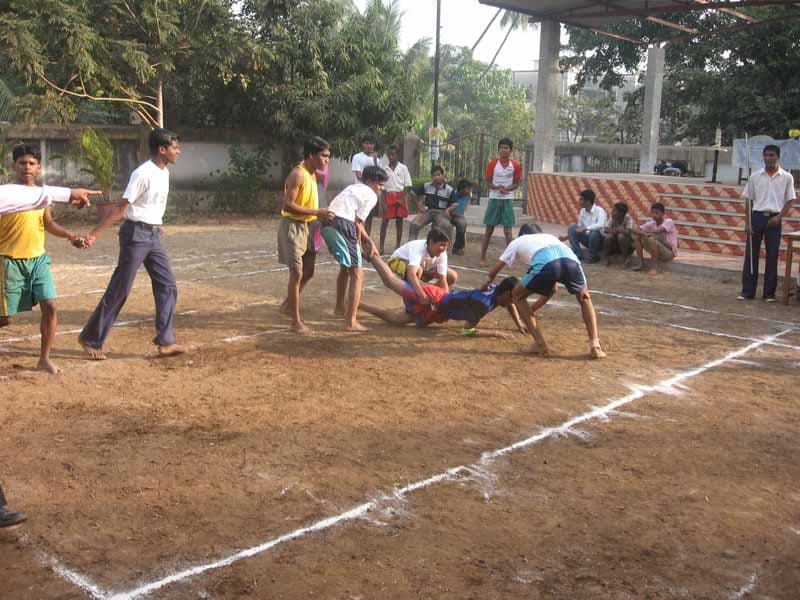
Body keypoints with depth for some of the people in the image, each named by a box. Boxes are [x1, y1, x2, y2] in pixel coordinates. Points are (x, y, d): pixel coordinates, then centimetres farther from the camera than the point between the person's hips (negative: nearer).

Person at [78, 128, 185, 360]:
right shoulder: (143, 173, -17)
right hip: (136, 234, -8)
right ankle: (90, 339, 11)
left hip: (153, 235, 8)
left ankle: (165, 342, 4)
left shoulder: (164, 173, 9)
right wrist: (95, 234, -20)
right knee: (120, 289, -2)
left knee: (167, 286, 2)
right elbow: (121, 207, -19)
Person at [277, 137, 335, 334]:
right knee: (297, 273, -8)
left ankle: (287, 305, 34)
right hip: (292, 226, -9)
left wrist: (321, 214, 8)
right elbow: (288, 205, -25)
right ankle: (296, 321, -1)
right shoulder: (298, 174, -19)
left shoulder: (312, 174, 9)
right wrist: (317, 212, -27)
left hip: (306, 226, 9)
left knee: (308, 272, 15)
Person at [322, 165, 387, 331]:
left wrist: (369, 242, 26)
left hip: (327, 225, 9)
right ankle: (351, 321, -7)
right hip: (343, 226, -9)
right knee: (357, 274, -2)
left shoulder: (353, 188, 29)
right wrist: (361, 243, 13)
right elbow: (357, 223, -3)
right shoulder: (371, 195, 4)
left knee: (345, 266, 30)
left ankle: (340, 308, 44)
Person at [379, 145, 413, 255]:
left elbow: (407, 185, 0)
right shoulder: (385, 169, 3)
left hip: (400, 196, 0)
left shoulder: (403, 168, 0)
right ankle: (382, 246, -3)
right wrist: (384, 202, -4)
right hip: (388, 197, 1)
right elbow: (383, 187, 4)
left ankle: (398, 245, 13)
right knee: (385, 221, -3)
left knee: (399, 221, 5)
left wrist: (402, 199, -10)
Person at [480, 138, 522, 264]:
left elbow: (516, 184, 2)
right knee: (489, 229, 4)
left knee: (508, 231, 0)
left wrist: (507, 188, -18)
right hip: (494, 199, 0)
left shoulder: (516, 165, -2)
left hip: (508, 200, 0)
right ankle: (483, 257, 11)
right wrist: (498, 187, -21)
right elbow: (488, 182, -1)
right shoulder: (492, 163, -2)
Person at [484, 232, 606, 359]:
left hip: (545, 264, -3)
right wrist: (532, 308, 57)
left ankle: (540, 344, 19)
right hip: (570, 260, 3)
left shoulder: (517, 242, 38)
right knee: (584, 297, 32)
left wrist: (486, 285, 67)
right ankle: (595, 345, 16)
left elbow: (493, 272, 43)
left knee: (518, 296, 25)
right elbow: (553, 288, 46)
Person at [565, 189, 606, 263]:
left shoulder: (599, 210, -19)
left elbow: (601, 225, -37)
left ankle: (593, 256, -13)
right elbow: (579, 227, 11)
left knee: (594, 233, -38)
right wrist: (567, 237, 6)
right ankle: (578, 254, -9)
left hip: (599, 240, -6)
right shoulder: (583, 211, 2)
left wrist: (585, 228, -38)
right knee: (571, 228, -12)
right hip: (587, 238, 6)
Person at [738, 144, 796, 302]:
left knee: (772, 256, 2)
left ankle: (769, 292, 11)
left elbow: (789, 201, 4)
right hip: (757, 217, 1)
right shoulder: (755, 176, 4)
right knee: (751, 254, 1)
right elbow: (749, 201, 6)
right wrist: (748, 223, -2)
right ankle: (747, 291, 8)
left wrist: (779, 217, -11)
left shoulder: (786, 177, 1)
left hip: (773, 219, -1)